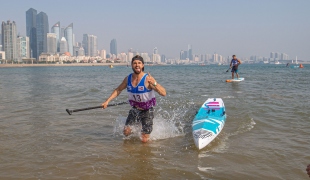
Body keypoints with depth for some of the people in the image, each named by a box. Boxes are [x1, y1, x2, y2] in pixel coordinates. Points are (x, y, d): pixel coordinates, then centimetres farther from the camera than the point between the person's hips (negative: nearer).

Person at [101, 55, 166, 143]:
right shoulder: (128, 78, -7)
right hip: (135, 109, 4)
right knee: (126, 132, -4)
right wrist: (107, 101, 4)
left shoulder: (147, 78, -23)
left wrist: (154, 83, -45)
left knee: (144, 140, -4)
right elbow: (118, 90, 11)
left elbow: (163, 93, -29)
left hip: (147, 110, -4)